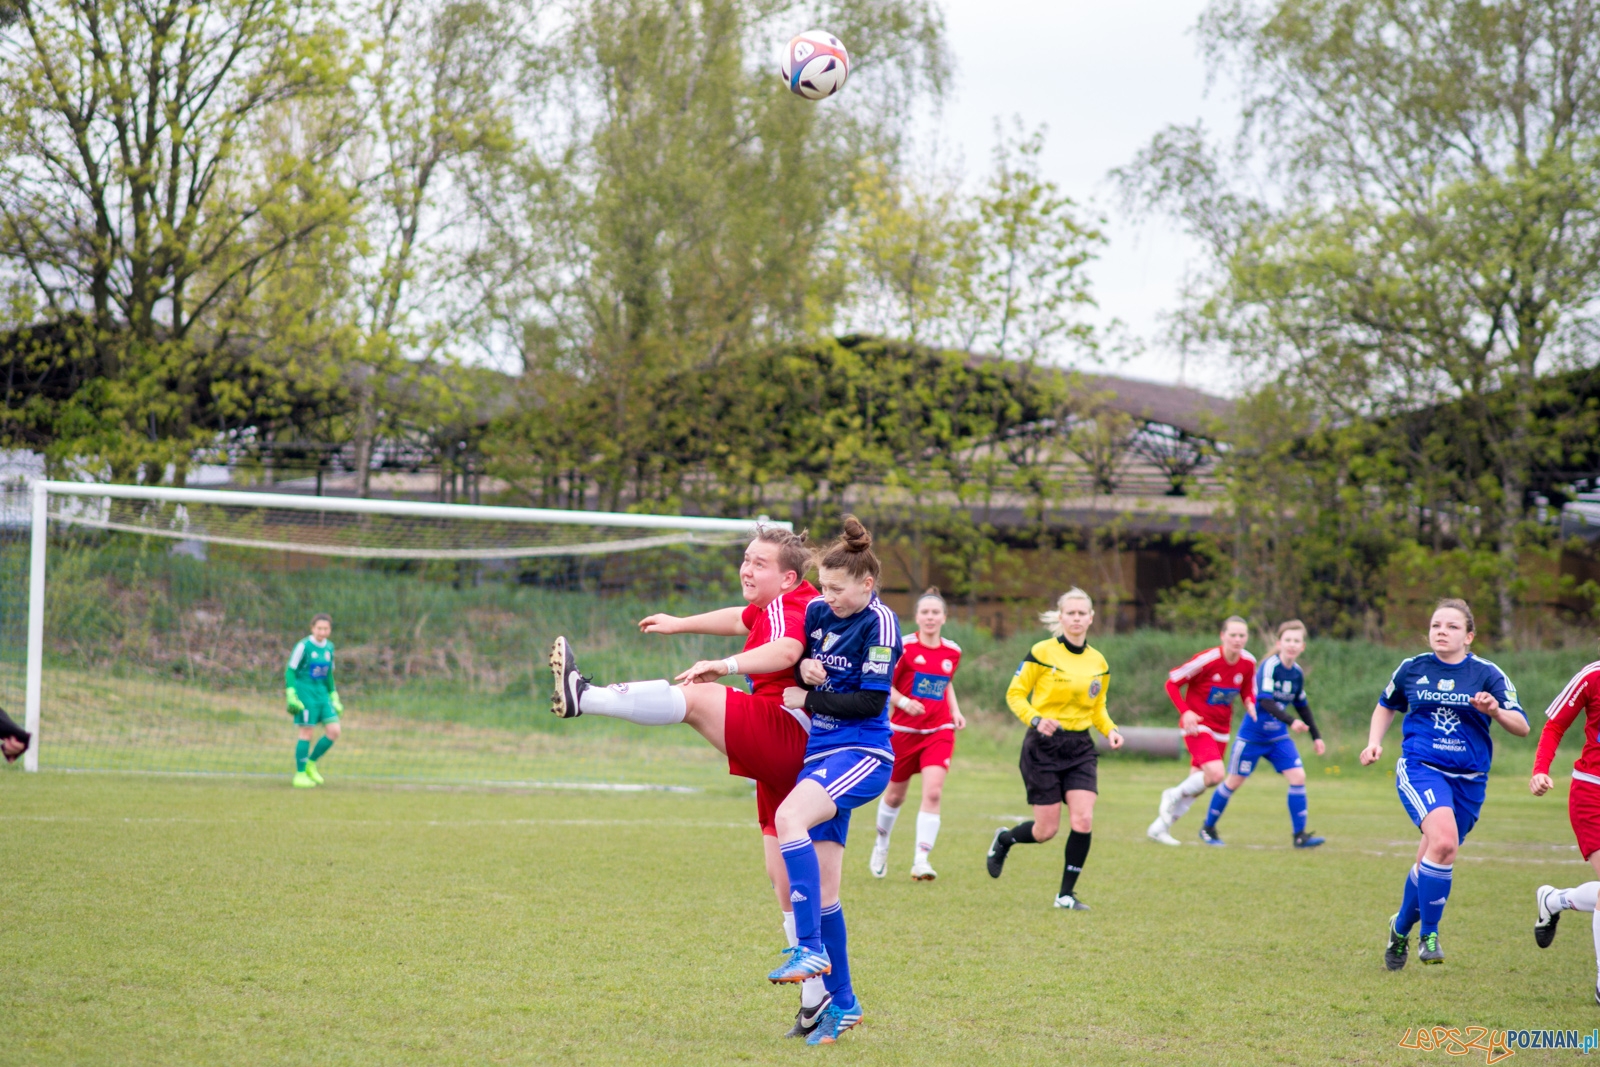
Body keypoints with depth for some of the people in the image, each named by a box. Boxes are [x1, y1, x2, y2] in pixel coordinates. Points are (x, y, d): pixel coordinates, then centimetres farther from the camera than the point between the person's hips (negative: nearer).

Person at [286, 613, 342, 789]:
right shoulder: (303, 646, -10)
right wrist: (291, 696, -15)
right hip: (305, 694, -6)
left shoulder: (329, 648, 10)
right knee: (307, 733, -6)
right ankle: (300, 775, 3)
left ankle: (310, 763, 13)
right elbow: (290, 671, -8)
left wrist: (334, 699, 20)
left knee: (334, 730, -4)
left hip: (322, 694, 6)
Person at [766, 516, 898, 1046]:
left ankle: (811, 948, -32)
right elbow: (794, 663, 22)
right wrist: (804, 669, 0)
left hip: (863, 754, -7)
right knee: (822, 893, 5)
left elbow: (871, 701, -15)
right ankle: (842, 1002, 14)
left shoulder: (880, 622, -10)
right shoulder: (818, 612, 9)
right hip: (820, 752, 7)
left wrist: (809, 700, -8)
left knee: (789, 817, -33)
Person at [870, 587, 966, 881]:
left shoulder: (953, 652, 3)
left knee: (933, 793, -16)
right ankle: (882, 845, 40)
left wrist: (955, 711, 7)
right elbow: (883, 685, -6)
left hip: (939, 732, 2)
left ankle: (921, 860, -15)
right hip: (903, 730, -2)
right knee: (895, 795, 12)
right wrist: (903, 701, -23)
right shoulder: (903, 647, -10)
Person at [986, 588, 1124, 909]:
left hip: (1080, 748, 4)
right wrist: (1035, 719, -20)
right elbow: (1015, 694, -3)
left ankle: (1066, 894, 0)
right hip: (1043, 746, -4)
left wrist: (1110, 730, 0)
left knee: (1083, 819, -14)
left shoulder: (1098, 663, 7)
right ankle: (1004, 840, 33)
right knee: (1046, 830, -2)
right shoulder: (1042, 653, -7)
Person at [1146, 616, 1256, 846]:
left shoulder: (1248, 663, -3)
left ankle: (1159, 827, 25)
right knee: (1216, 773, -26)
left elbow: (1248, 692, 14)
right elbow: (1172, 683, -11)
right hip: (1198, 725, -6)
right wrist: (1185, 711, -23)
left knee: (1196, 785, 9)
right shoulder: (1208, 659, -19)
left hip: (1220, 730, 6)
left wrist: (1250, 704, -10)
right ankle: (1173, 796, 1)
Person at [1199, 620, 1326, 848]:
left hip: (1278, 737, 6)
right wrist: (1291, 721, -41)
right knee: (1234, 781, 6)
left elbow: (1302, 706, 17)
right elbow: (1265, 701, -31)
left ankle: (1300, 835, -5)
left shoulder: (1297, 673, 1)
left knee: (1298, 776, -10)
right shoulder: (1270, 666, -19)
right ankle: (1208, 828, 23)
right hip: (1253, 734, -6)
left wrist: (1316, 736, 19)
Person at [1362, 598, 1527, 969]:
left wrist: (1495, 710, -24)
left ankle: (1401, 928, 35)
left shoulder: (1488, 674, 0)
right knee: (1444, 841, -28)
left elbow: (1521, 727, -5)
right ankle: (1428, 934, -15)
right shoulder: (1412, 669, 5)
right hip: (1419, 768, -2)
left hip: (1468, 778, 2)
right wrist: (1374, 743, 7)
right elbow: (1386, 708, 23)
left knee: (1430, 862, 8)